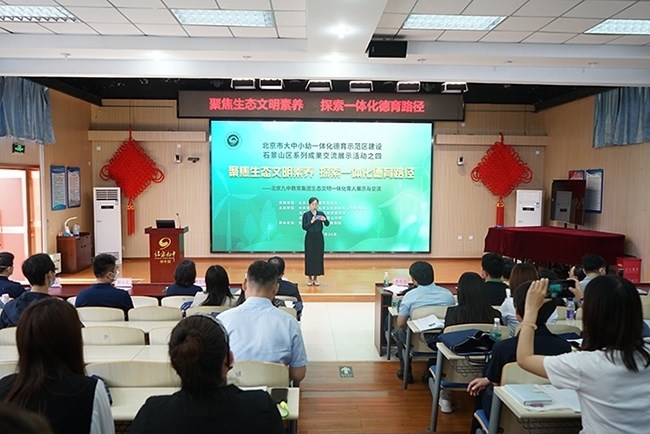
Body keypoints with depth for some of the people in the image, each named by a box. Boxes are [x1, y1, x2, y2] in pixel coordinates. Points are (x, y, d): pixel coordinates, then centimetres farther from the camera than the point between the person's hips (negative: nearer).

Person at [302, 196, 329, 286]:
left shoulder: (321, 213, 3)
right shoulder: (306, 214, -2)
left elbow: (327, 224, -8)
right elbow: (304, 227, -10)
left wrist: (325, 220, -29)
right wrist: (311, 222, -24)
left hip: (319, 237, 2)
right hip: (310, 237, -2)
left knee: (318, 257, 4)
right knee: (309, 257, 0)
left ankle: (315, 278, 13)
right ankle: (309, 278, 10)